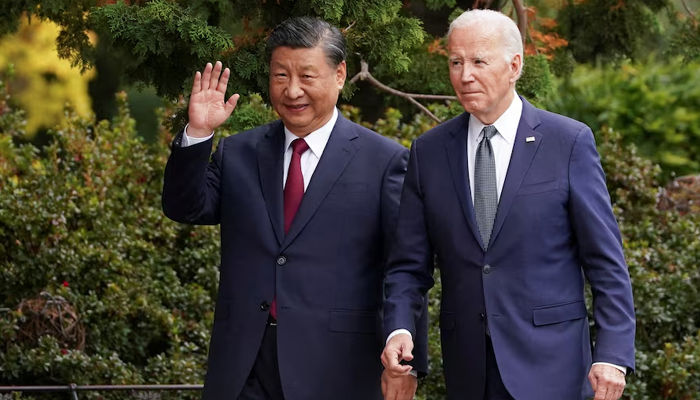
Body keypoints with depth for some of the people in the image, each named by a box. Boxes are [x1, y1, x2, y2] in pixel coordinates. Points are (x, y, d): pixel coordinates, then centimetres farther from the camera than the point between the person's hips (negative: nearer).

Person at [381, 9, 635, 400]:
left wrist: (613, 354, -11)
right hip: (468, 367, 3)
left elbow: (606, 261, -3)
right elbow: (409, 264, 7)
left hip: (548, 364, -3)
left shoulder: (569, 142, -2)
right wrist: (399, 329, -12)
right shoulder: (429, 151, 6)